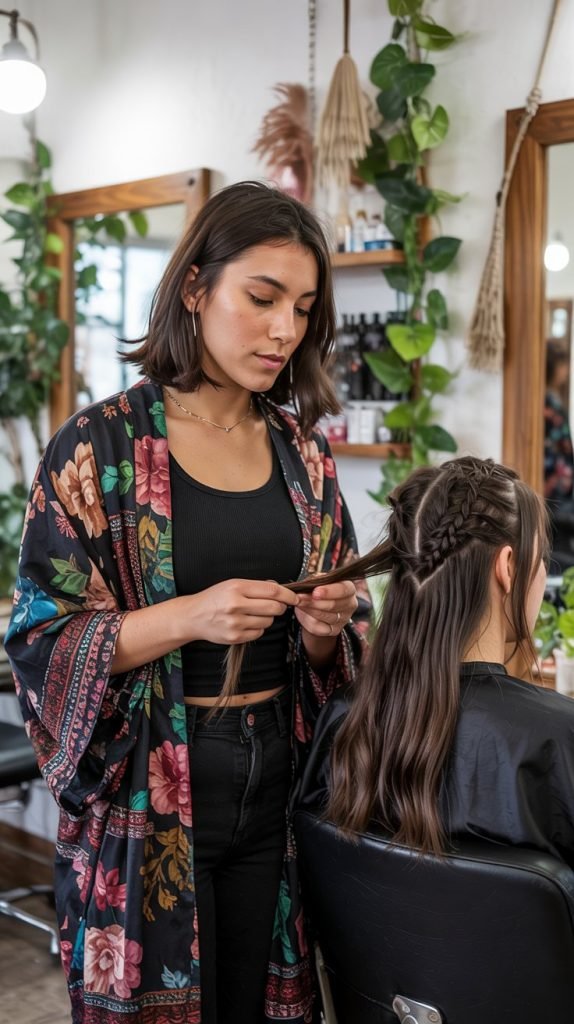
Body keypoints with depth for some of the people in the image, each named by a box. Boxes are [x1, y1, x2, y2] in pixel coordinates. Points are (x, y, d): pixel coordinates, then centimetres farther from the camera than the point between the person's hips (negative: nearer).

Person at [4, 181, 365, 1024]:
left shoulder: (304, 454, 6)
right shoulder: (101, 447, -9)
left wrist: (324, 627, -10)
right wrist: (187, 617, -23)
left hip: (278, 786, 4)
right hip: (147, 799, -4)